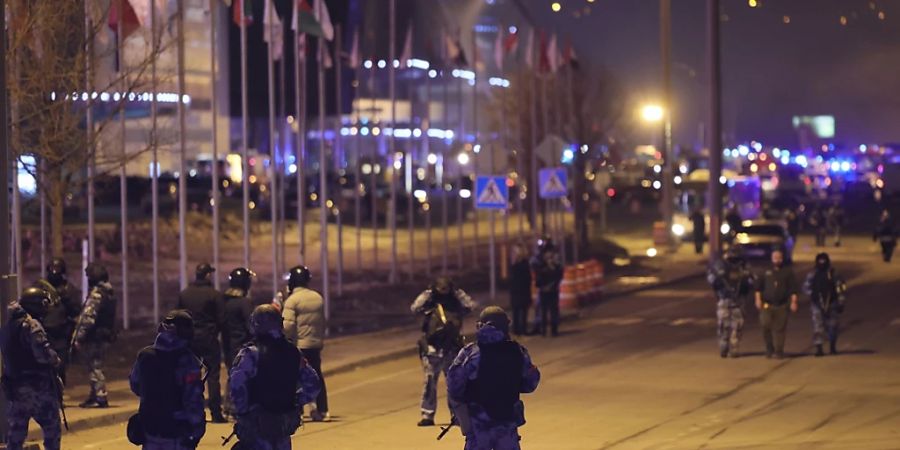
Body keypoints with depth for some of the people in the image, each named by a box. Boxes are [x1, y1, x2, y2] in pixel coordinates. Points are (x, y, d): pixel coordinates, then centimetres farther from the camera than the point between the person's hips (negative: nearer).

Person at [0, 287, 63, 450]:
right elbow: (43, 353, -23)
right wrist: (56, 360, -5)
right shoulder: (31, 324, -14)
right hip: (39, 388, -6)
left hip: (14, 388, 6)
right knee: (52, 431, 8)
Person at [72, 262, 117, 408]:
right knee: (96, 366, 18)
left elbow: (88, 318, -22)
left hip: (95, 336, -9)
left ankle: (100, 397, -7)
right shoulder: (109, 293, 14)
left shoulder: (96, 294, -16)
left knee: (95, 367, -5)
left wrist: (79, 337, -19)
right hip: (106, 335, 9)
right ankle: (95, 396, 24)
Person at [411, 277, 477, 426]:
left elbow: (471, 306, -7)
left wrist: (458, 292, -4)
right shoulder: (429, 305, 0)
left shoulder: (455, 305, 6)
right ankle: (427, 414, -1)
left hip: (451, 350, 2)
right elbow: (415, 308, -15)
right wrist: (427, 293, -11)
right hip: (432, 350, -2)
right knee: (430, 382, -4)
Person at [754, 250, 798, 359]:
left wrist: (793, 302, -4)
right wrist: (758, 299, 3)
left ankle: (778, 351, 5)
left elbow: (793, 289, 5)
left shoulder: (788, 272, 9)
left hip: (781, 306, -1)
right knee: (766, 326, -11)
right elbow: (758, 288, 15)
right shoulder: (766, 273, 13)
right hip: (767, 305, 1)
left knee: (779, 329, -2)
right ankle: (769, 348, 6)